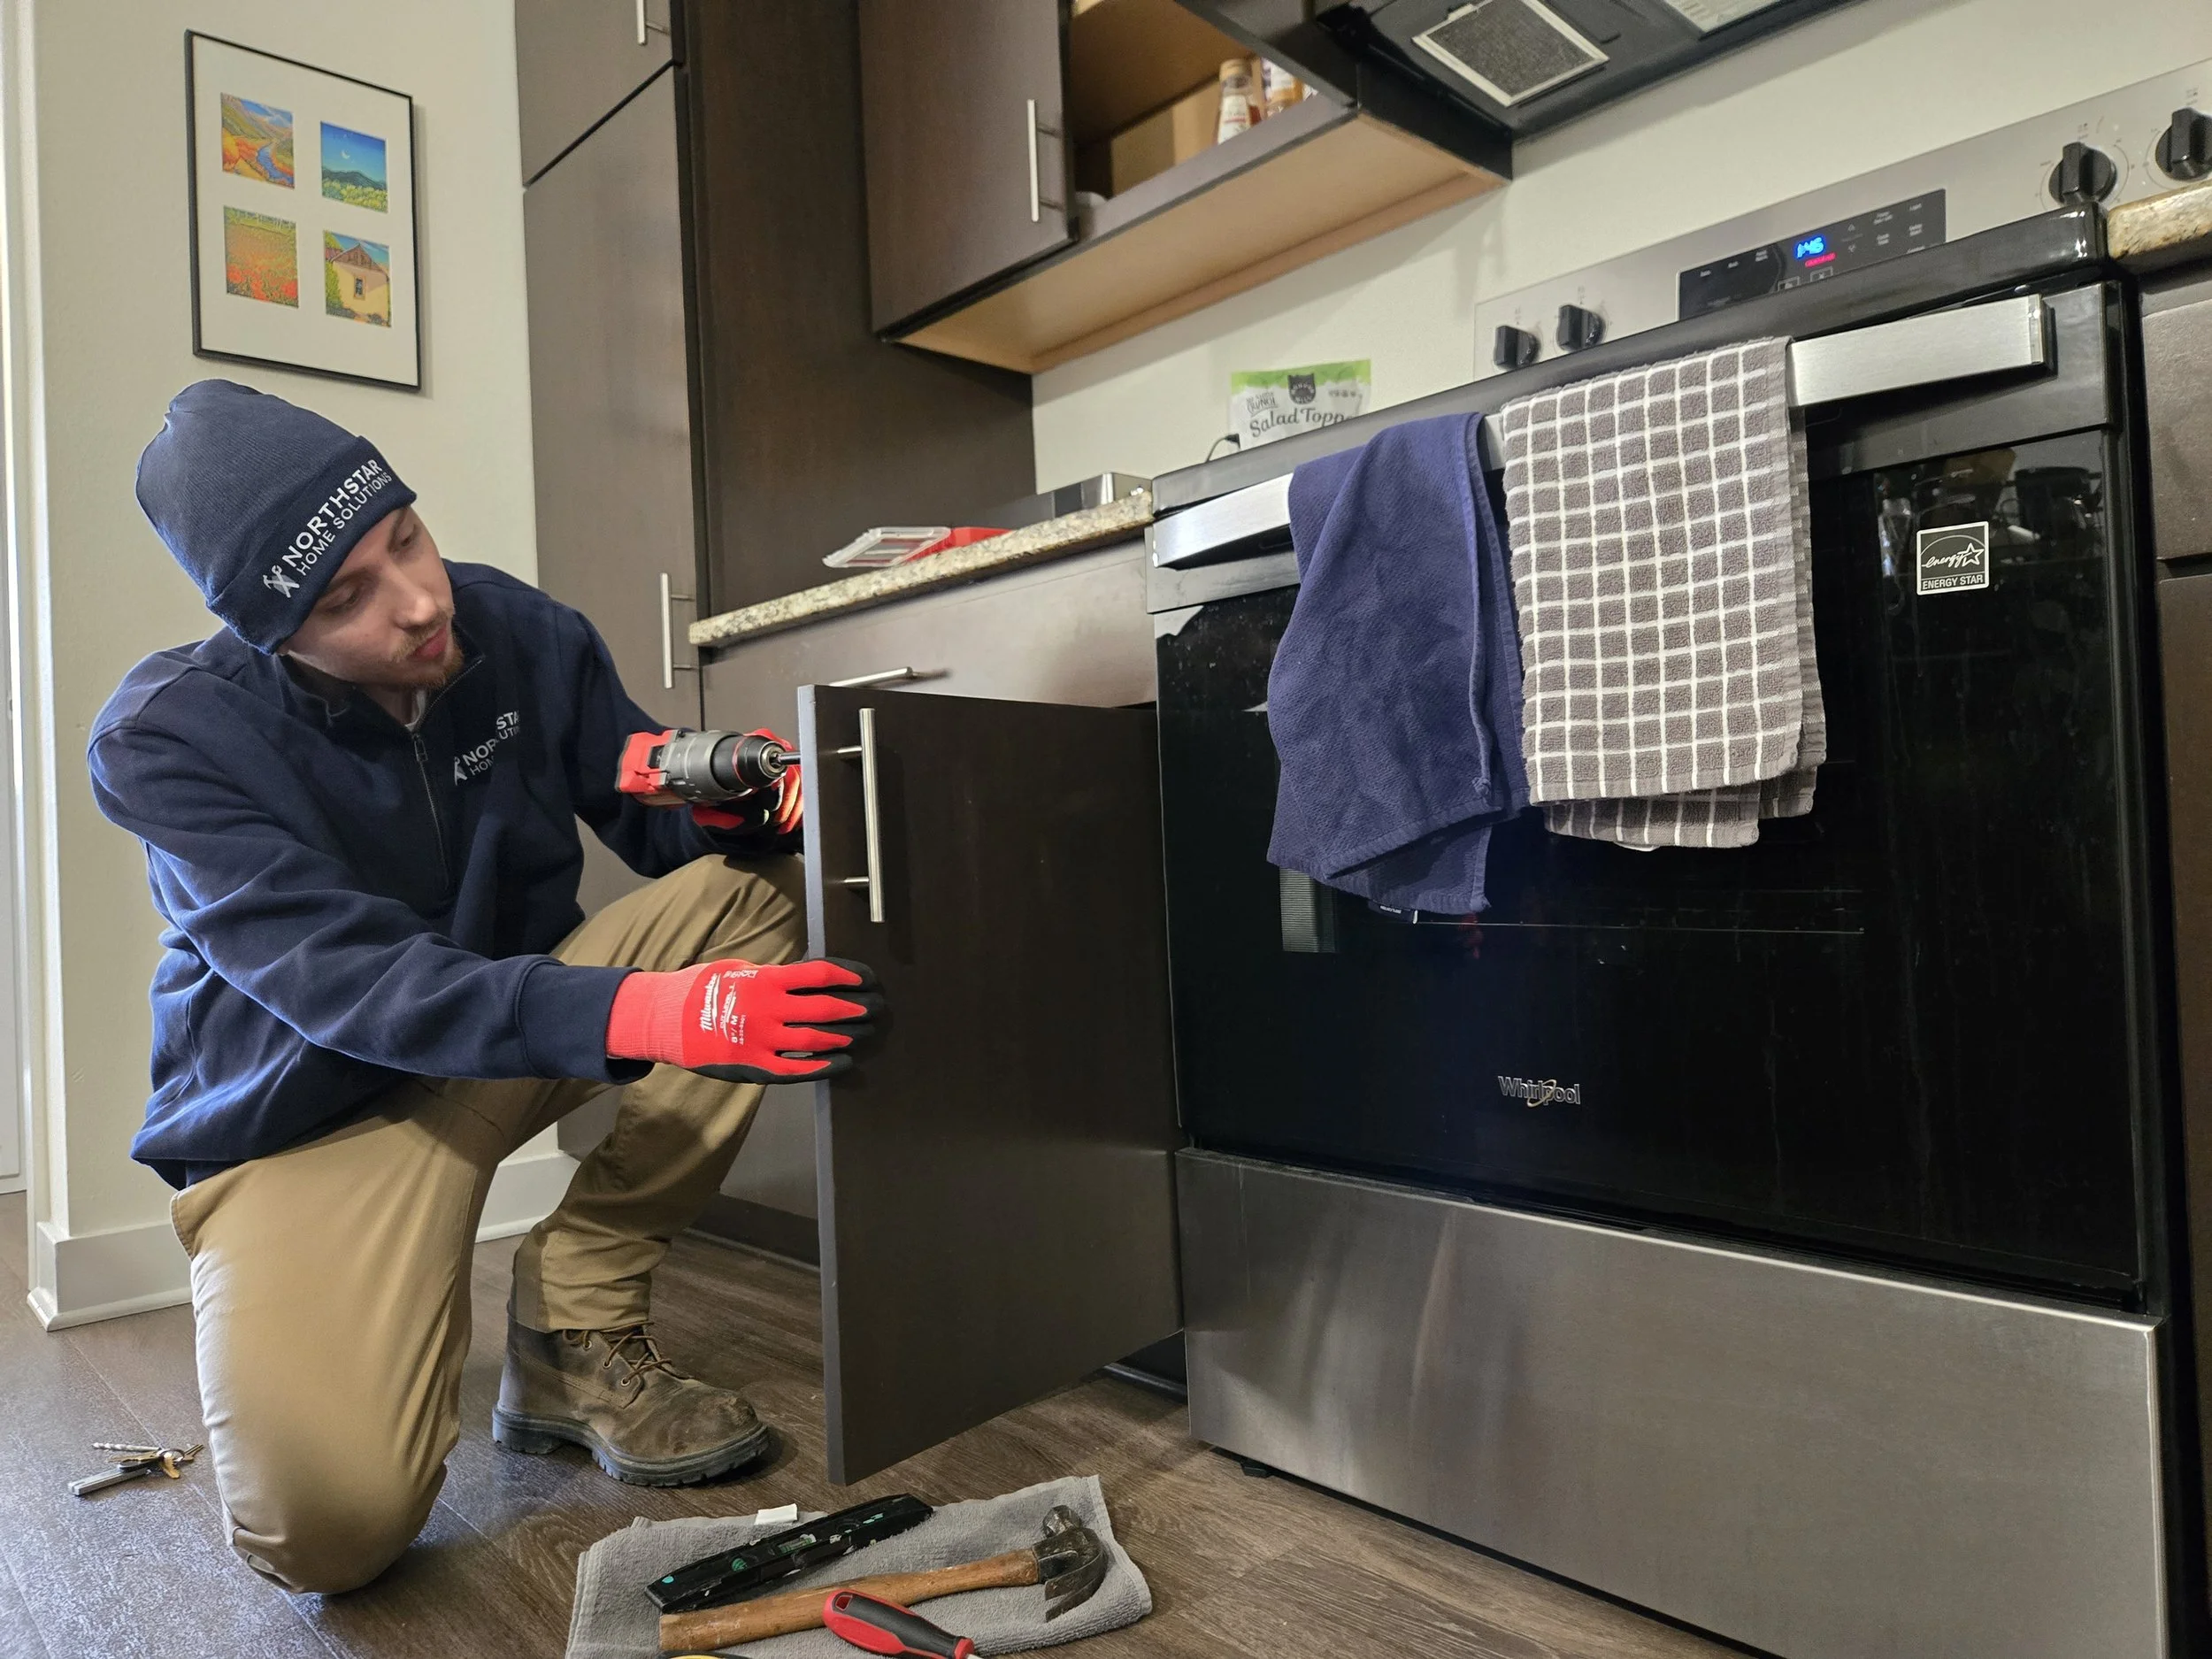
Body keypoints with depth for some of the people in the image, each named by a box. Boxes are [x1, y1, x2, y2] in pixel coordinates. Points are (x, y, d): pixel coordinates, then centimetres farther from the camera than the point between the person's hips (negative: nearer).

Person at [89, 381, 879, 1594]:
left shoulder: (521, 633, -10)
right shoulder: (166, 738, -20)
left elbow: (655, 824, -1)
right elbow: (352, 983, -31)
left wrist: (730, 803, -27)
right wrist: (638, 1013, -47)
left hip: (514, 1035, 5)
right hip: (303, 1114, -4)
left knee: (758, 891, -19)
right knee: (329, 1527, -27)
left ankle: (574, 1323, -13)